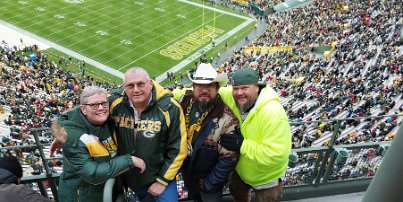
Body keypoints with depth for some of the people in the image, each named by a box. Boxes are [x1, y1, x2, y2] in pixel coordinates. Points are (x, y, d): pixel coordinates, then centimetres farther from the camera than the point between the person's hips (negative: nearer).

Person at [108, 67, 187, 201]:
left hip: (161, 177, -3)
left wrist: (162, 181, -10)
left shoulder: (170, 108, -19)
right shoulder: (114, 104, -13)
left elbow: (178, 149, -13)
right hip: (130, 179, 3)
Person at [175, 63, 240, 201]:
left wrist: (209, 183, -15)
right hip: (187, 173, 5)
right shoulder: (184, 103, -12)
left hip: (209, 179, -4)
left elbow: (229, 158, -22)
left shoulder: (226, 118, -25)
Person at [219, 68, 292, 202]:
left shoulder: (273, 113, -38)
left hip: (267, 178, -6)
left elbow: (276, 154, -41)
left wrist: (242, 145, -38)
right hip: (240, 169, 6)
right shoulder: (231, 97, -21)